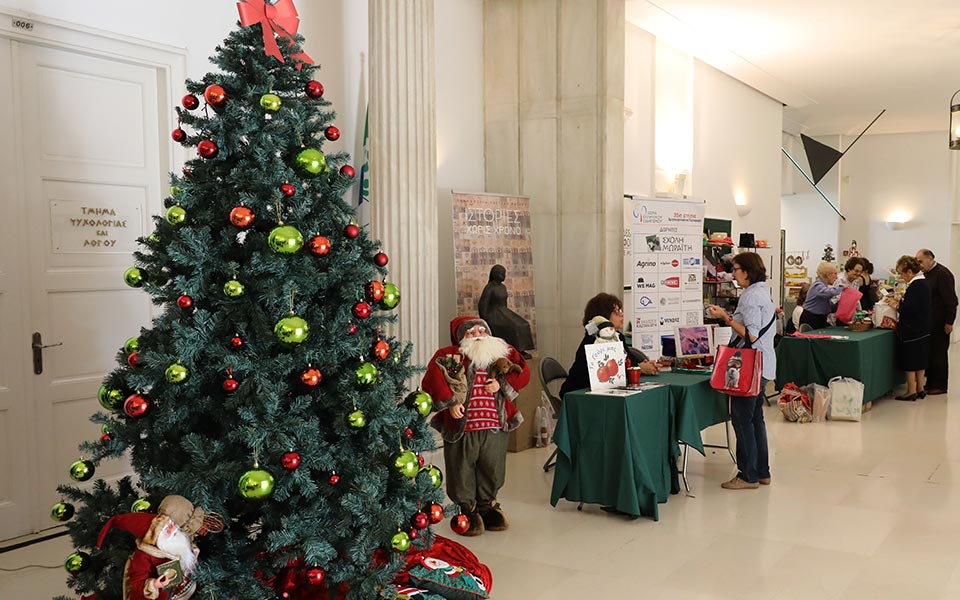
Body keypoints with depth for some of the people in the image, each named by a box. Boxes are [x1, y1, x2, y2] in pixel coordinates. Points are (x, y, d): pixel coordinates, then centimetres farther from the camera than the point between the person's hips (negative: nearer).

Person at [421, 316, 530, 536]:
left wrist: (502, 383, -10)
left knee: (492, 470, 14)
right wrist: (450, 402, -19)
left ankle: (487, 506, 35)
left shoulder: (503, 353, 9)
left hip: (495, 428, 3)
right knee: (462, 472, 6)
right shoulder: (448, 356, -3)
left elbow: (523, 373, 4)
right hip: (460, 429, -3)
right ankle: (468, 510, 26)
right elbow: (431, 381, -11)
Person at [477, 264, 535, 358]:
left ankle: (521, 350, -16)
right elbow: (482, 305, -13)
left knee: (522, 325, -12)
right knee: (511, 327, -28)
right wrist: (484, 321, -14)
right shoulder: (489, 287, -11)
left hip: (504, 312, 8)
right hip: (494, 314, -8)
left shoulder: (503, 287, 13)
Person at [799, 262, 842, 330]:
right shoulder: (818, 286, -16)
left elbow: (830, 307, 11)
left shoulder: (823, 286, 13)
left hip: (820, 320, 9)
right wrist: (840, 287, -18)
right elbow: (830, 293, -38)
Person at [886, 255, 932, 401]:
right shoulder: (923, 283, 10)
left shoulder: (915, 286, -20)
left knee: (909, 361, -1)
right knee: (920, 360, 16)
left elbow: (910, 308, -24)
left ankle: (911, 391, 5)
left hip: (912, 330, -10)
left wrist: (897, 305, -9)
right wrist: (900, 302, 10)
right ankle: (920, 389, 23)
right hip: (923, 330, 10)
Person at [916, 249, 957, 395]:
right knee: (929, 352, 12)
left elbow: (950, 300, -17)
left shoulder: (943, 274, -14)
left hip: (940, 323, -9)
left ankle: (940, 386, 6)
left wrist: (949, 322, -18)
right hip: (929, 321, 9)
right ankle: (931, 383, 20)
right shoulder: (927, 274, 14)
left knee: (938, 354, -2)